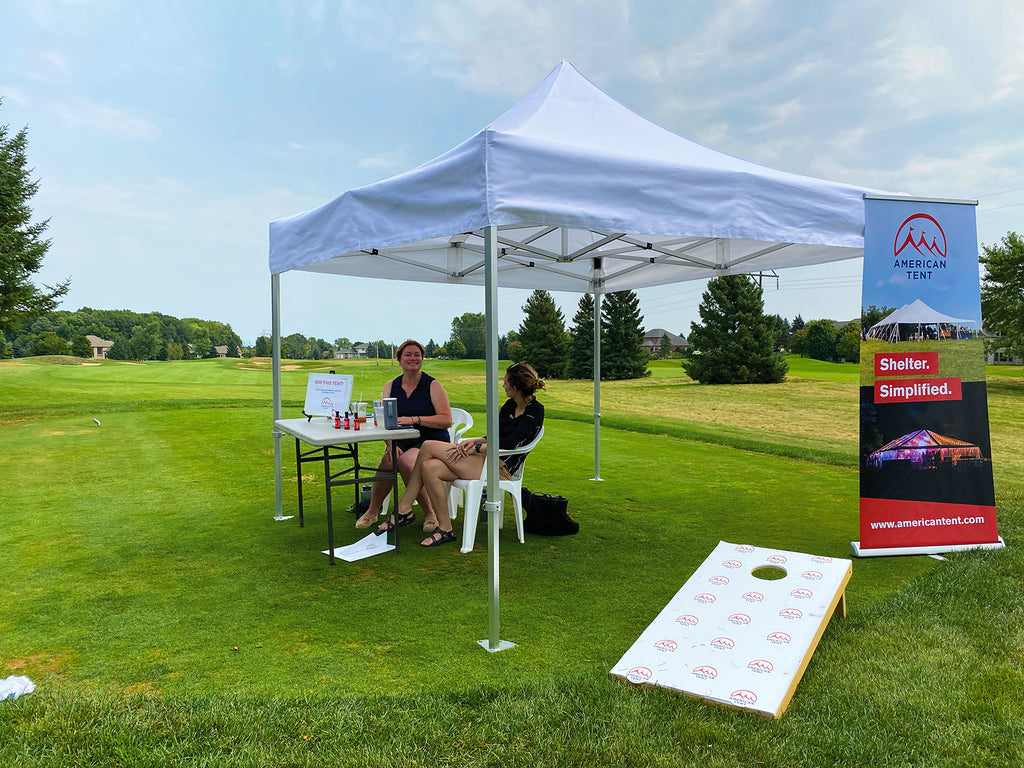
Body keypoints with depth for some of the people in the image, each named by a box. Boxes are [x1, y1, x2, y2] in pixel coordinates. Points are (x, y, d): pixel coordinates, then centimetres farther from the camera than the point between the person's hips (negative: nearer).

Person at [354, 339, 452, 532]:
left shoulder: (433, 385, 0)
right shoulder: (390, 386, 11)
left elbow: (446, 420, -10)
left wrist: (414, 419, -20)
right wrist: (391, 444, -16)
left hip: (431, 442, -3)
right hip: (401, 443, 3)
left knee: (405, 461, -32)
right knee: (388, 461, -28)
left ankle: (429, 513, -15)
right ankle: (372, 511, -5)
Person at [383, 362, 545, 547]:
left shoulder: (535, 411, -11)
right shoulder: (510, 404, 13)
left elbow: (510, 443, -20)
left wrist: (476, 447, -16)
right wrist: (475, 440, -3)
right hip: (485, 457, 9)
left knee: (428, 447, -14)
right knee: (429, 468, -14)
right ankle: (445, 529, -6)